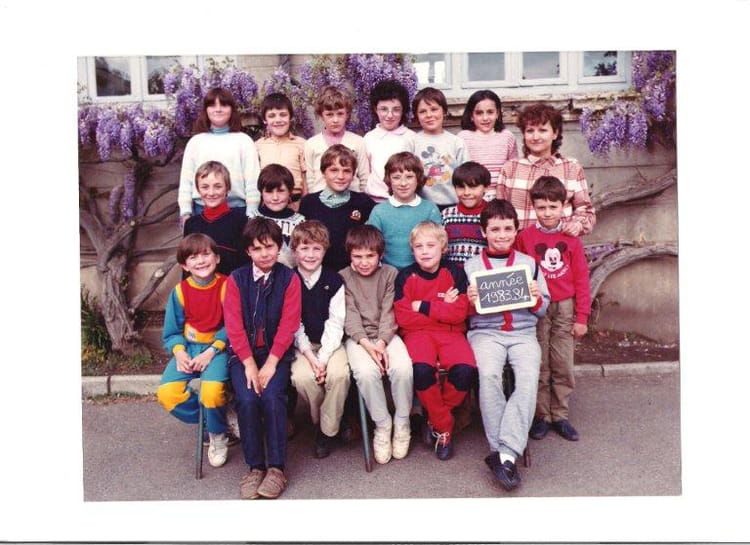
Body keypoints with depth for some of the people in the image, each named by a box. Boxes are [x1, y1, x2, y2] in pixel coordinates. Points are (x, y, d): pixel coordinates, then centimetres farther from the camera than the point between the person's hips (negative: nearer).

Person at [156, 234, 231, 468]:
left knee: (212, 392, -29)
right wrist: (179, 353, -11)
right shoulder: (179, 291, 3)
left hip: (218, 348, -4)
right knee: (166, 393, -19)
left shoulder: (226, 286, -7)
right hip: (188, 348, 4)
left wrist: (211, 352, -18)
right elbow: (171, 333, 8)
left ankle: (218, 434, 4)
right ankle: (209, 421, 7)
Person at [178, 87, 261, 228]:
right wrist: (185, 212, 3)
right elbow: (186, 179, 11)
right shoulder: (195, 141, 11)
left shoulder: (244, 141, 5)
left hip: (236, 209, -2)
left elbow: (252, 181, 1)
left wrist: (251, 215, -5)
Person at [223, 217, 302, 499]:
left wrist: (270, 363, -14)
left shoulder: (289, 278, 0)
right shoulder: (236, 279, 3)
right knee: (247, 399, -22)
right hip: (243, 352, 1)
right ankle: (255, 466, -4)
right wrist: (249, 365, -12)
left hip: (277, 352, -1)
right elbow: (234, 326, -3)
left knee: (272, 396, -25)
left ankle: (276, 468, -9)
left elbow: (288, 325, -6)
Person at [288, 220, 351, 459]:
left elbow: (335, 323, -5)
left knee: (339, 374, -29)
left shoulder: (334, 281, 0)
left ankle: (328, 430, -6)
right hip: (301, 345, 0)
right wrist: (309, 356, -16)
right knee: (302, 377, -30)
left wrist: (323, 357, -17)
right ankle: (319, 420, 1)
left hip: (330, 342, 0)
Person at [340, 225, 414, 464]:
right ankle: (382, 423, -9)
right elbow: (350, 315, -4)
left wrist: (381, 342, -16)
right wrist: (366, 344, -18)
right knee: (366, 371, -31)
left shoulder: (390, 274, 7)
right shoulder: (343, 278, 5)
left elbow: (389, 312, -1)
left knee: (402, 367, -28)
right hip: (358, 337, -1)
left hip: (386, 335, 1)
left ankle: (402, 422, -5)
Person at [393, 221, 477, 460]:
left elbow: (459, 313, -6)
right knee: (422, 369, -33)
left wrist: (423, 307, -9)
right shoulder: (405, 277, 2)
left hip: (450, 333, 1)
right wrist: (442, 308, -7)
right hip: (417, 334, -1)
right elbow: (403, 317, -6)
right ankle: (443, 427, -7)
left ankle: (435, 419, 0)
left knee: (465, 369, -29)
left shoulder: (455, 274, 4)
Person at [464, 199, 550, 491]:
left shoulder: (528, 263, 15)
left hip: (523, 332, 1)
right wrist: (470, 301, -10)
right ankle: (500, 450, -23)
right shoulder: (471, 265, 12)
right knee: (489, 374, -32)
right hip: (485, 332, -1)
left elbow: (542, 310, 17)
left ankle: (505, 453, -29)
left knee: (529, 377, -29)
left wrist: (537, 299, -5)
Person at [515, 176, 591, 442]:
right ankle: (541, 416, 17)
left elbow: (581, 280, 4)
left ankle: (560, 416, 20)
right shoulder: (525, 237, -2)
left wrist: (581, 317, 2)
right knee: (539, 366, 5)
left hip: (565, 309, 2)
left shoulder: (571, 239, 2)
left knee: (563, 367, 7)